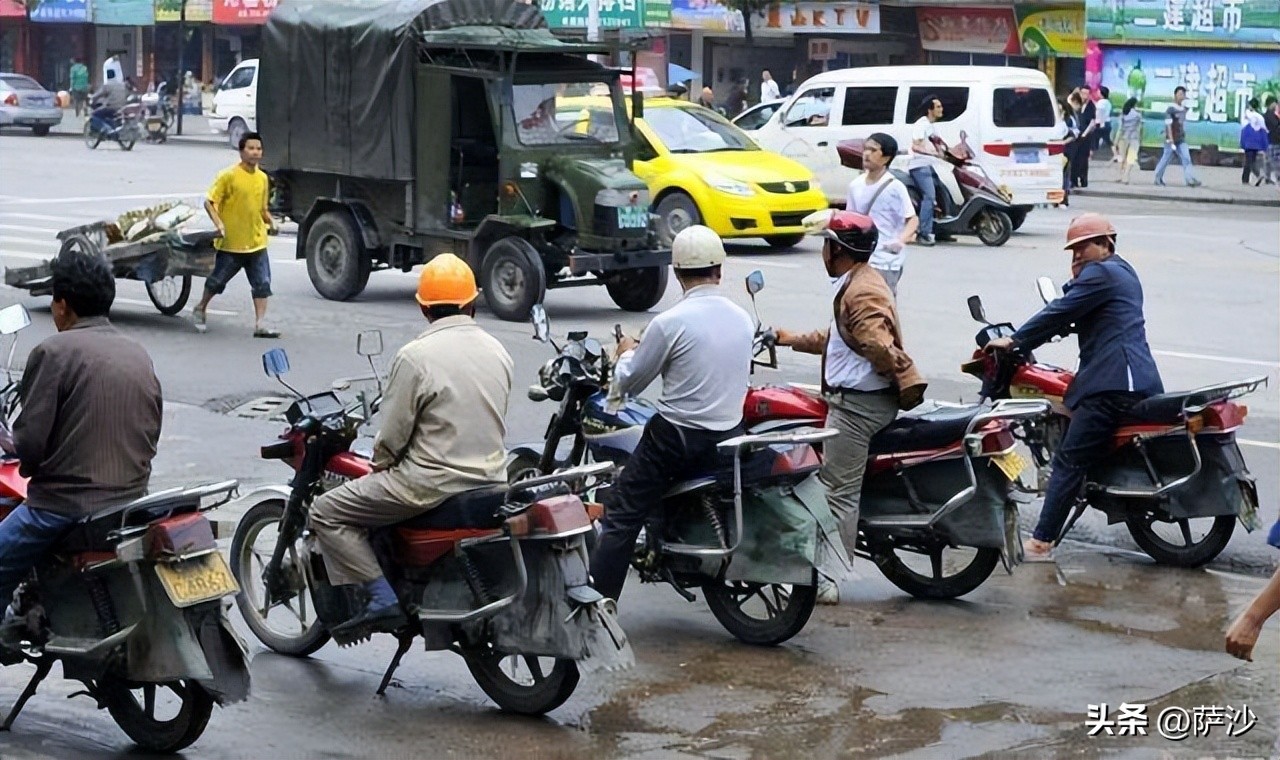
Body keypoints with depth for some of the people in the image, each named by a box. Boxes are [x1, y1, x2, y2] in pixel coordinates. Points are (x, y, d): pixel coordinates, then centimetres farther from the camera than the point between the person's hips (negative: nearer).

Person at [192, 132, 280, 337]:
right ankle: (200, 309, 35)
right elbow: (209, 202, -10)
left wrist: (270, 221, 2)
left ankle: (260, 325, -4)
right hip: (231, 243, -5)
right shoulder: (228, 176, -11)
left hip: (257, 243, 5)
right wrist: (218, 223, -24)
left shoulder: (262, 178, 7)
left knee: (262, 284, -4)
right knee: (217, 280, 12)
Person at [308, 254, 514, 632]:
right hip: (491, 478, 8)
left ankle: (381, 599, -9)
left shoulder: (416, 356, -15)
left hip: (434, 485, -7)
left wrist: (379, 463, 9)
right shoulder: (498, 352, 5)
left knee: (327, 512, 2)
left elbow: (393, 434, -11)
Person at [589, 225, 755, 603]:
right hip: (729, 438, 6)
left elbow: (630, 382, -4)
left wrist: (627, 353, 19)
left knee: (620, 521, -1)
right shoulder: (743, 320, 3)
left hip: (676, 439, -6)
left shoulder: (670, 322, -15)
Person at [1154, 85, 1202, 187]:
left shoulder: (1184, 109, 9)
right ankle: (1158, 178, 23)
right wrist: (1172, 142, -23)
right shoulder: (1170, 110, -11)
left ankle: (1190, 180, -17)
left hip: (1182, 140, 6)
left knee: (1186, 159, -9)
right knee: (1165, 160, 6)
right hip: (1171, 140, -5)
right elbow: (1169, 126, -17)